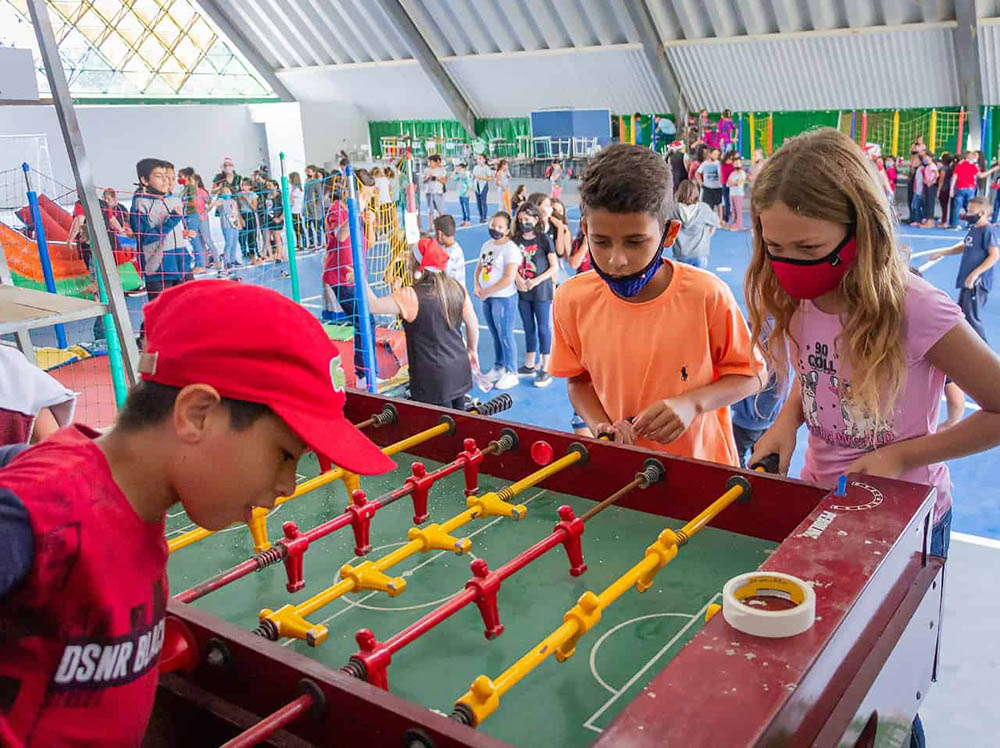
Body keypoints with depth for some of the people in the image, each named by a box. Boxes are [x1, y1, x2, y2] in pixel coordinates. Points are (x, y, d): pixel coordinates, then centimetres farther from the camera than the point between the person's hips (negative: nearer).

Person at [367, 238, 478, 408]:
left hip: (432, 380, -6)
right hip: (459, 371, 6)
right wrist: (472, 350, 23)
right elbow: (473, 324, 8)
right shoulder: (458, 289, -1)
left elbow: (373, 305, -18)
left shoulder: (411, 297, -20)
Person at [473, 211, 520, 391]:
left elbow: (509, 278, -22)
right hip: (487, 298, 8)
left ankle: (511, 373, 11)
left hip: (504, 298, -8)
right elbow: (479, 267, 19)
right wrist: (477, 286, 0)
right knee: (495, 335, 18)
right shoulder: (487, 245, 10)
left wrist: (487, 292, -16)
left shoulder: (510, 249, -15)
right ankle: (498, 368, 32)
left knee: (505, 336, -1)